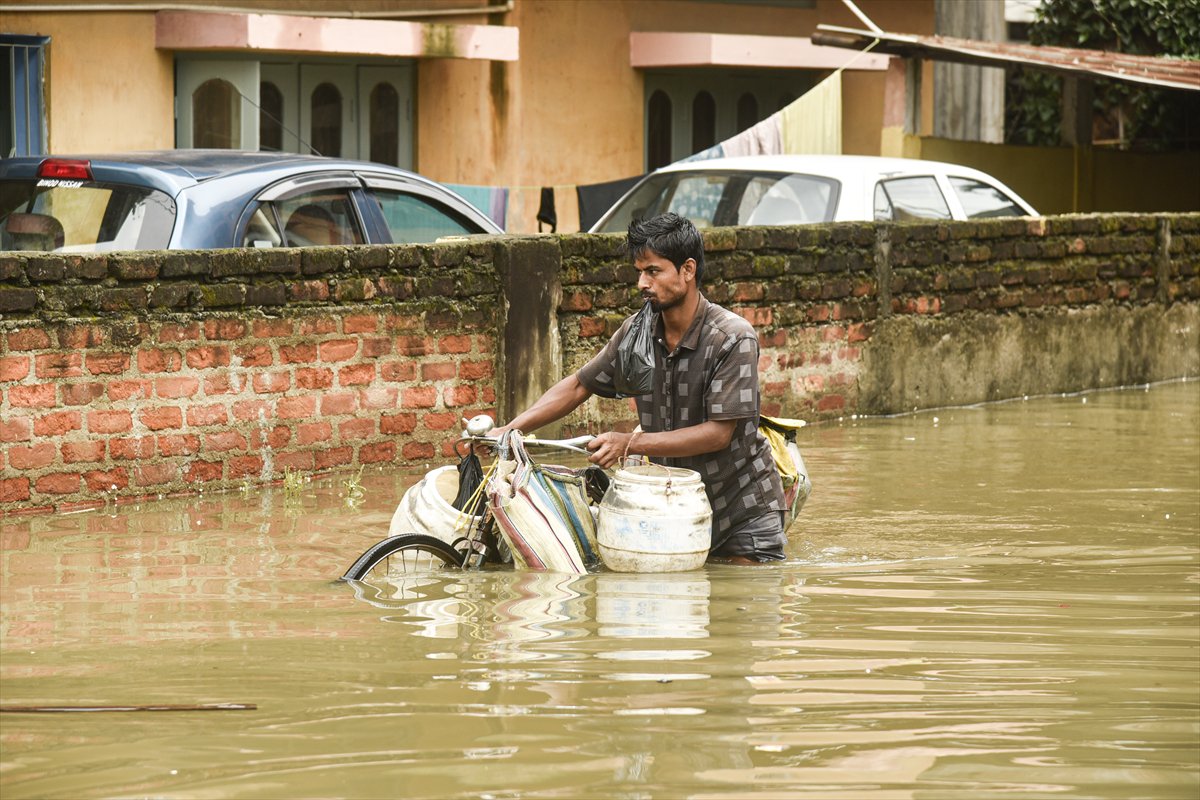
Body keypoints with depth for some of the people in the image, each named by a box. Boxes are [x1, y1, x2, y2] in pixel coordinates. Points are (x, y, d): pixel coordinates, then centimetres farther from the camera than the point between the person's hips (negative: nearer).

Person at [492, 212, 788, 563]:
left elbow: (718, 432, -24)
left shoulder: (734, 339, -20)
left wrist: (629, 444, -28)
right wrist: (510, 429, -6)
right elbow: (579, 386, 7)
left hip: (744, 510, -5)